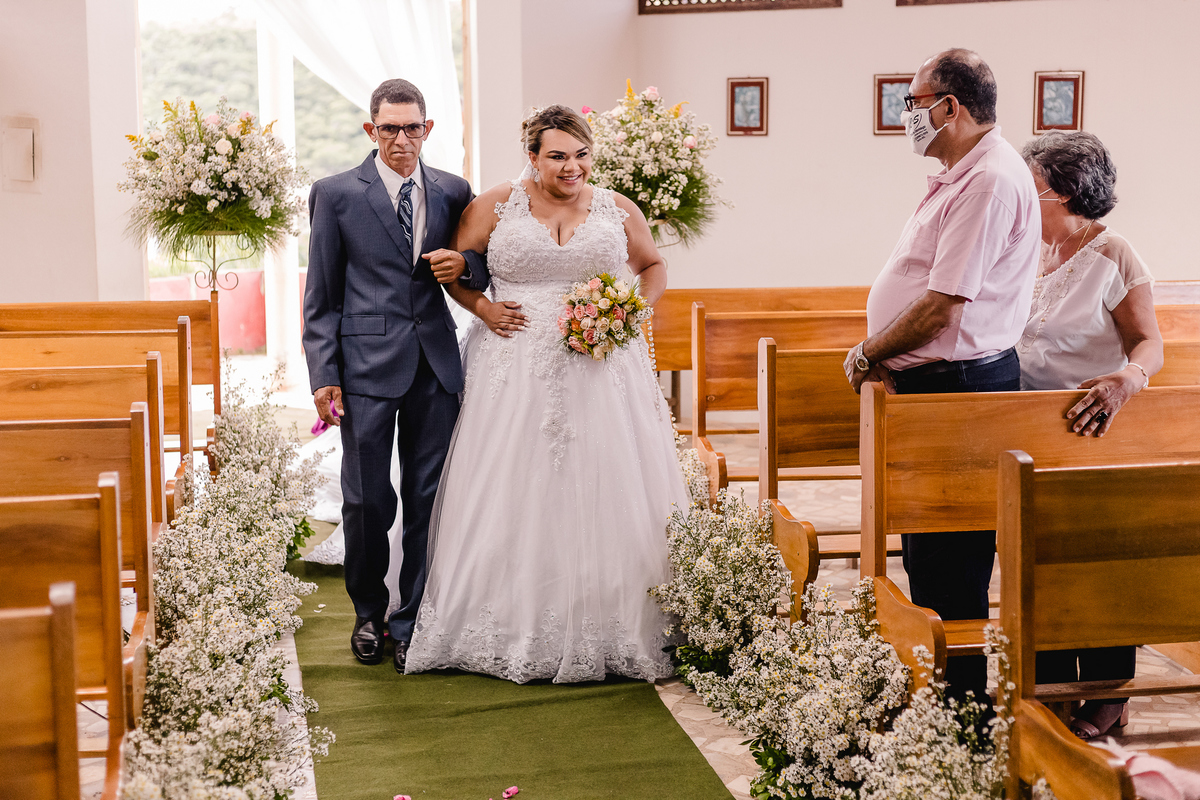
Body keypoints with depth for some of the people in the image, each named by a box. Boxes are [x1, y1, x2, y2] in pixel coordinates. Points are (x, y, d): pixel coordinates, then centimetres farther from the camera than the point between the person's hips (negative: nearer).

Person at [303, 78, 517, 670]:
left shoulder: (452, 192, 9)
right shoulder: (336, 194, 1)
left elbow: (484, 271, 16)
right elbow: (321, 295, 2)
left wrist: (463, 265, -9)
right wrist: (323, 376, -5)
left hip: (436, 365, 3)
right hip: (367, 364, -2)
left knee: (429, 498, 6)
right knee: (367, 500, 4)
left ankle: (414, 621, 19)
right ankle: (368, 613, 25)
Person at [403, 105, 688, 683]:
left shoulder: (618, 211, 6)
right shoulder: (494, 207, 2)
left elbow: (653, 266, 20)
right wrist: (483, 309, -4)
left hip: (603, 371, 1)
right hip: (517, 372, -1)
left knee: (603, 497, 2)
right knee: (514, 498, 2)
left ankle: (609, 630, 13)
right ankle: (512, 628, 13)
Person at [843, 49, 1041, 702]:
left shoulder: (990, 180, -18)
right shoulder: (963, 176, 16)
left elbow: (942, 306, -22)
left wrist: (865, 357, -9)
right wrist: (884, 358, 6)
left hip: (958, 390, -11)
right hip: (932, 384, 11)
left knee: (951, 562, -4)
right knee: (927, 548, 18)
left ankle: (960, 704, 6)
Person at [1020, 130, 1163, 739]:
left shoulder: (1112, 257, -10)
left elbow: (1150, 344, -13)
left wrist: (1125, 380, -35)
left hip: (1090, 435, -6)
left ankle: (1107, 696, 14)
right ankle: (1049, 686, 22)